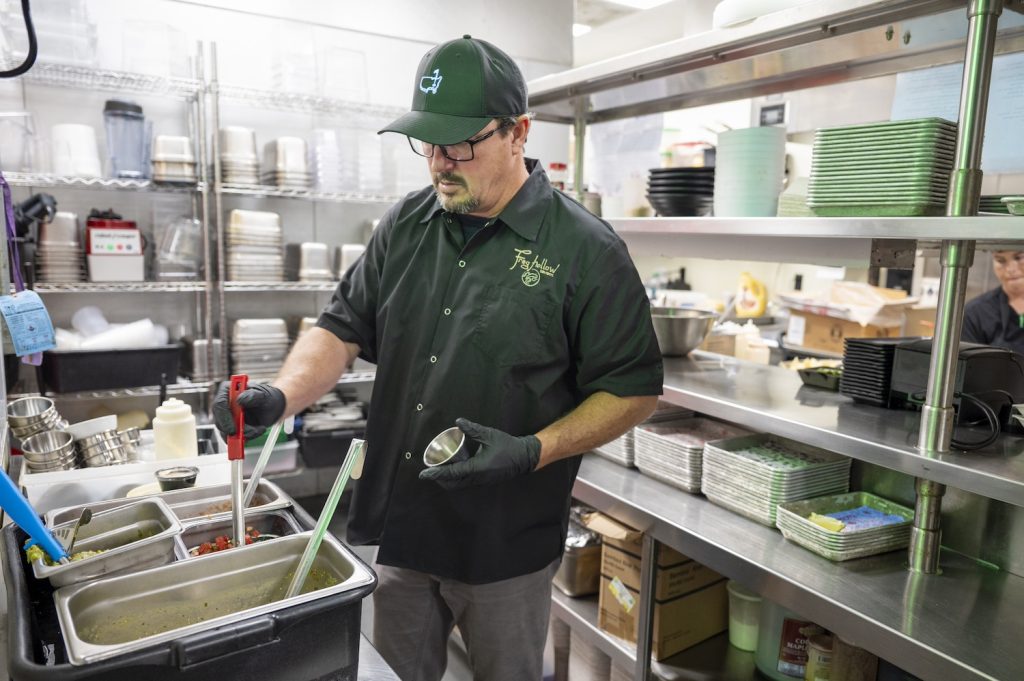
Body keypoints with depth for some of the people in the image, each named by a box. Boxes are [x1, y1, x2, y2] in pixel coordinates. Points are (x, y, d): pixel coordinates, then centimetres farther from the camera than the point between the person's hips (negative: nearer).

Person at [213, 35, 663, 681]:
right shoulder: (405, 226, 2)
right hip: (397, 526, 5)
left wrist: (534, 451, -22)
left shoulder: (587, 250, -13)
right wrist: (282, 397, -14)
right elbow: (343, 329, 5)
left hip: (506, 541, -4)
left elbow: (633, 390, -10)